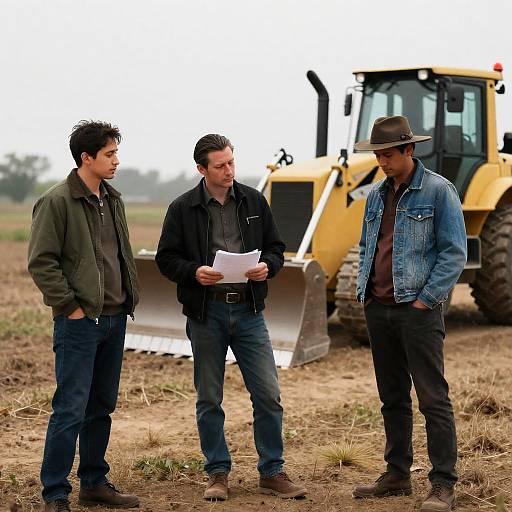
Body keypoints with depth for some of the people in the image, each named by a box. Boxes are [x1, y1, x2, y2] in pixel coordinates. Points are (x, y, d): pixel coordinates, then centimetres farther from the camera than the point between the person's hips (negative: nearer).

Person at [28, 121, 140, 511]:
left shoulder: (113, 200, 14)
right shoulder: (57, 202, -11)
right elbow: (41, 262, -13)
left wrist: (129, 298, 13)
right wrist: (70, 307, -15)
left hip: (115, 318, 8)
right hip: (80, 322, -8)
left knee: (102, 407, 14)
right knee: (71, 409, -6)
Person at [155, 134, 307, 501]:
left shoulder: (254, 201, 6)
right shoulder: (183, 208, -1)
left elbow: (276, 248, 12)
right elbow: (166, 259, 1)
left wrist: (267, 266, -10)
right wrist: (194, 271, -18)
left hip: (248, 309, 2)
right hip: (206, 312, -1)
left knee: (268, 394, 0)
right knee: (209, 399, 7)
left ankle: (272, 473, 13)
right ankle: (218, 474, 21)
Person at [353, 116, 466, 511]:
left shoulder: (438, 191, -5)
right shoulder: (376, 195, 14)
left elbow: (455, 252, -9)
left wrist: (425, 300, -13)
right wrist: (364, 292, 10)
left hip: (418, 310, -7)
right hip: (378, 310, 7)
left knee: (433, 398, -5)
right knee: (392, 398, 13)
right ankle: (397, 475, 22)